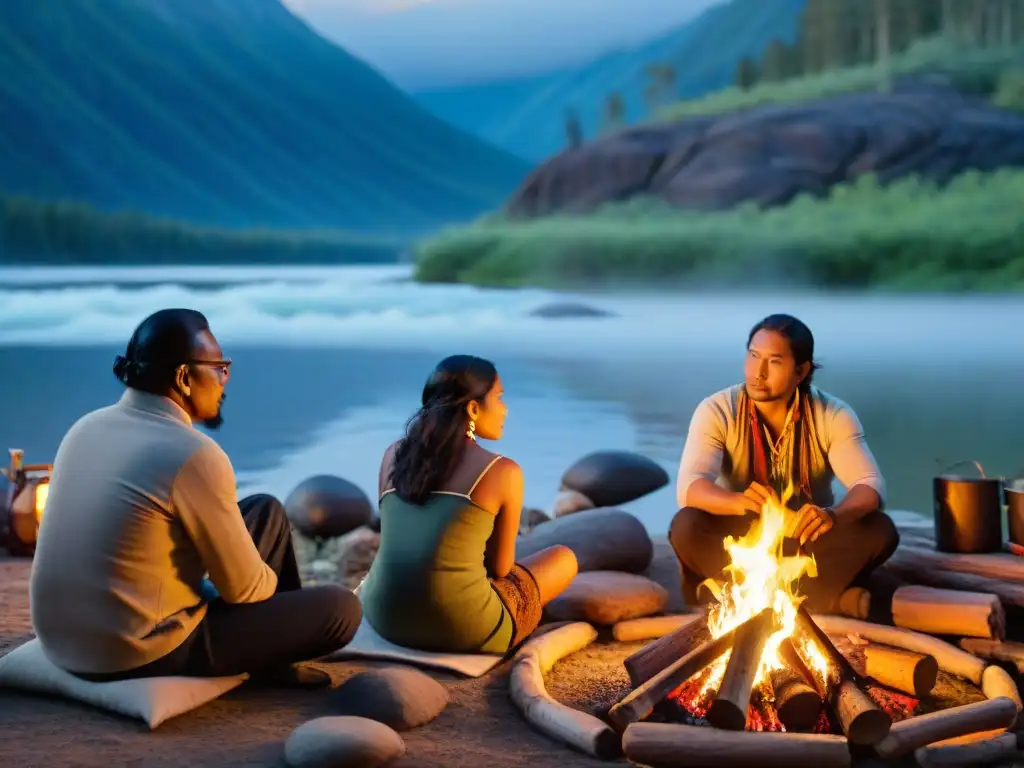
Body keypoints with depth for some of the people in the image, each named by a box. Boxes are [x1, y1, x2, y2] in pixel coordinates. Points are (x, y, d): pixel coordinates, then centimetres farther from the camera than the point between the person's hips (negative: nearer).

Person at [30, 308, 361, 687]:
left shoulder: (89, 426, 4)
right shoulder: (194, 455, -21)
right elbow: (244, 588, -13)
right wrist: (273, 581, 12)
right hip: (142, 652, -8)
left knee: (266, 511, 20)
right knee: (342, 608, 0)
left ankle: (275, 653, 33)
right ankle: (274, 660, 25)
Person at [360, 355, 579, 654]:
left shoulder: (393, 455, 7)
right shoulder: (503, 472, -7)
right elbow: (500, 568, 4)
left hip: (384, 617, 6)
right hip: (461, 629, -6)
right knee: (563, 559, 21)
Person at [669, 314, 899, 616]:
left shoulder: (834, 416, -12)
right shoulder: (717, 411, -15)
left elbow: (871, 486, -22)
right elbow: (689, 487, -28)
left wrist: (833, 515, -46)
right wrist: (739, 501, -50)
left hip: (808, 541, 1)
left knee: (880, 530, -27)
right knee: (687, 527, -33)